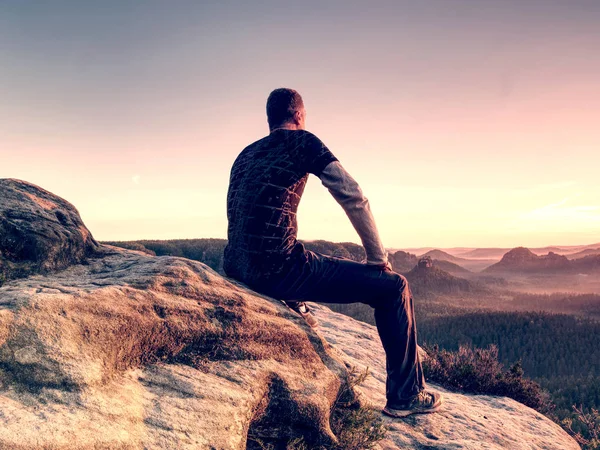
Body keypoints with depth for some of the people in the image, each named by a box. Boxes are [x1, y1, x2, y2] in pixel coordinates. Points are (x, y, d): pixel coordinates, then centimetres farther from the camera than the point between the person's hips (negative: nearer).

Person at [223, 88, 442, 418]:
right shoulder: (302, 141, 2)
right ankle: (406, 395, 11)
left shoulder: (245, 153, 22)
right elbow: (354, 199, -3)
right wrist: (378, 259, 7)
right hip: (276, 269, -8)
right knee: (393, 287, 4)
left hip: (236, 267, 8)